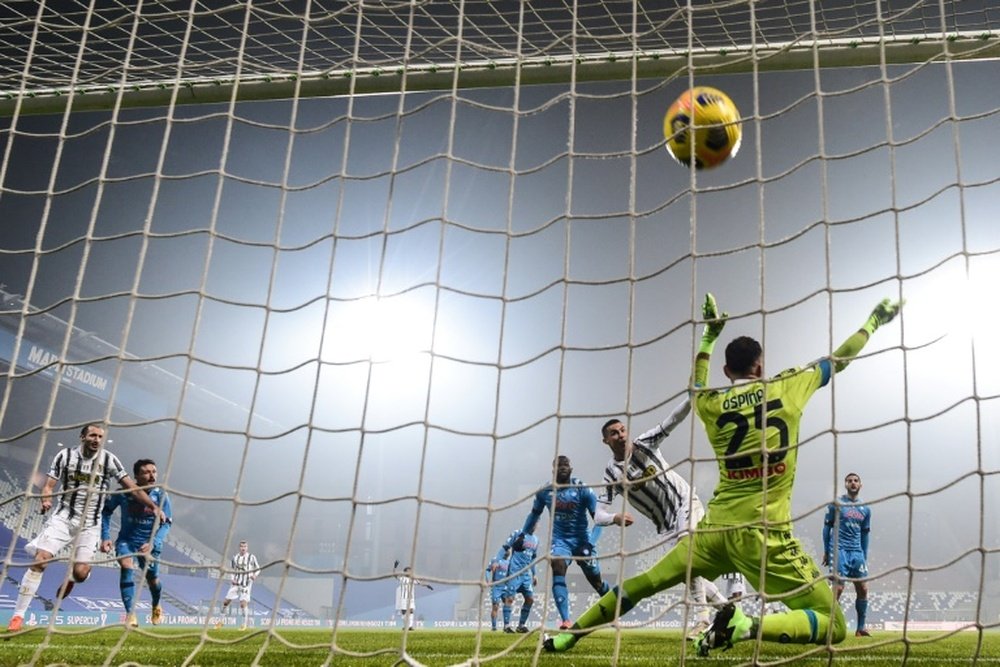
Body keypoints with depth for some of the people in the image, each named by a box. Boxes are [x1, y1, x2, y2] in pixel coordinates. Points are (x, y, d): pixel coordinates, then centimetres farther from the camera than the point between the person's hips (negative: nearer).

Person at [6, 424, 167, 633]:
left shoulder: (108, 460, -4)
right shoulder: (65, 455, -1)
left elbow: (132, 487, -7)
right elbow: (49, 485, 0)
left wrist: (154, 506, -17)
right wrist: (46, 500, -22)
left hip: (89, 524, 0)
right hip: (63, 516, 0)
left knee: (81, 573, -13)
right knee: (39, 561, -15)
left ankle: (71, 577, 27)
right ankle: (18, 615, -7)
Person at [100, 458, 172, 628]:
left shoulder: (161, 496, -16)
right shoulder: (123, 493, -17)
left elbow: (166, 523, -14)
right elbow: (106, 511, -2)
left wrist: (153, 543, -28)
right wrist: (105, 537, -8)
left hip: (149, 542, 1)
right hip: (126, 539, -1)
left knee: (152, 578, 9)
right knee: (127, 568, -25)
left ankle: (156, 607, 42)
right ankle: (130, 615, -23)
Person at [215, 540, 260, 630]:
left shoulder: (252, 557, -2)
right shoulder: (235, 558, 7)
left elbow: (258, 569, 4)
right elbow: (232, 570, 17)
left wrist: (255, 574, -17)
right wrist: (232, 578, -1)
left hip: (246, 584, -4)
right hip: (235, 583, 4)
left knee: (243, 603, -16)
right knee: (226, 601, 4)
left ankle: (245, 623, 1)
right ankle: (222, 620, 24)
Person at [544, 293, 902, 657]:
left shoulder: (711, 404, 7)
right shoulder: (787, 388, 0)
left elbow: (696, 383, 32)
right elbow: (839, 359, 14)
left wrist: (710, 333, 41)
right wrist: (874, 320, 29)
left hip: (716, 528, 4)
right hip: (763, 535, -4)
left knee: (643, 583, 21)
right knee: (833, 625, -1)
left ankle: (569, 635, 21)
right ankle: (748, 625, -24)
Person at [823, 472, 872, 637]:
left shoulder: (865, 509, 14)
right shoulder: (836, 504, 2)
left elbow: (864, 534, 19)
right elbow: (827, 527, 4)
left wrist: (865, 558, 17)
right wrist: (826, 551, 1)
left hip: (857, 552, 5)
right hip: (839, 550, -5)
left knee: (863, 589, 0)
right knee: (838, 588, -12)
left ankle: (860, 628, 10)